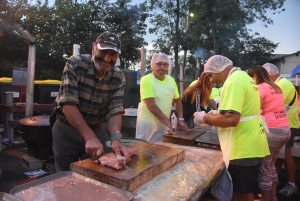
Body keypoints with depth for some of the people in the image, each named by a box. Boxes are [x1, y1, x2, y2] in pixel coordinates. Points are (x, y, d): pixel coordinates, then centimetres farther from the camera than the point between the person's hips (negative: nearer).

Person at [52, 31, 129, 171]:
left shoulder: (118, 77, -10)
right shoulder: (75, 64, -19)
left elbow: (115, 110, -15)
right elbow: (68, 104, -25)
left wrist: (116, 138, -33)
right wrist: (89, 137, -32)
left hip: (96, 130, 3)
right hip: (66, 130, -2)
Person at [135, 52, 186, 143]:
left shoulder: (171, 80, 3)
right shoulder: (146, 80, -15)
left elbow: (177, 100, 13)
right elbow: (151, 105, -21)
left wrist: (180, 119, 1)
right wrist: (168, 122, -22)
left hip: (164, 124, 5)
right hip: (148, 124, -5)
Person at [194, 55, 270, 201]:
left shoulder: (234, 81, -20)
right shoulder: (243, 77, 12)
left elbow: (231, 119, -29)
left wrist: (205, 118, -14)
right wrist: (217, 114, 11)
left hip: (244, 148, -10)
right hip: (250, 145, 10)